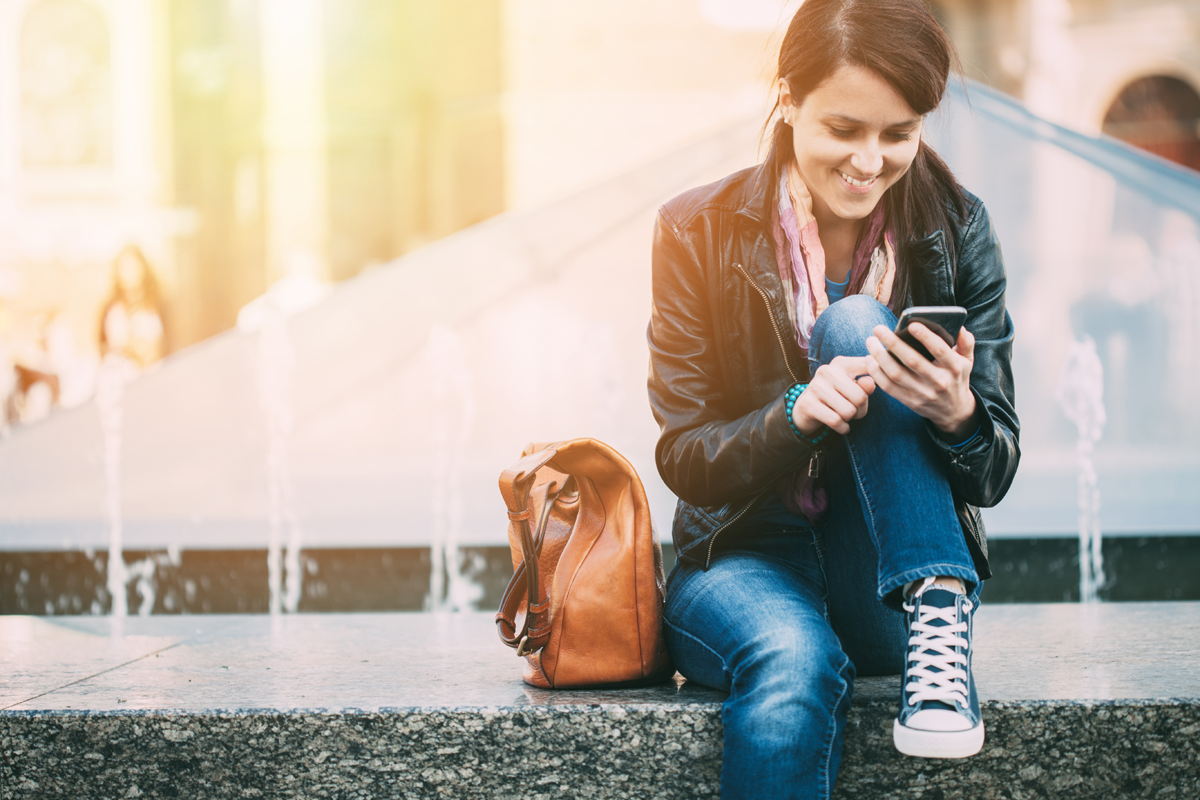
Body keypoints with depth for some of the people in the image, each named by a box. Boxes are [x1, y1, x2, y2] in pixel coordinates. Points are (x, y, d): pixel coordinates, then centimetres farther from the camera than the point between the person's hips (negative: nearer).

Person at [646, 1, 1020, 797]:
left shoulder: (955, 230, -2)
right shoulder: (700, 233, -5)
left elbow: (994, 475, -2)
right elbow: (685, 460, -4)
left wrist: (957, 413, -27)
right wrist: (798, 412, -25)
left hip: (892, 584, 2)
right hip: (745, 561, -2)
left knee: (854, 327, -23)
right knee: (795, 659, -39)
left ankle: (937, 629, -31)